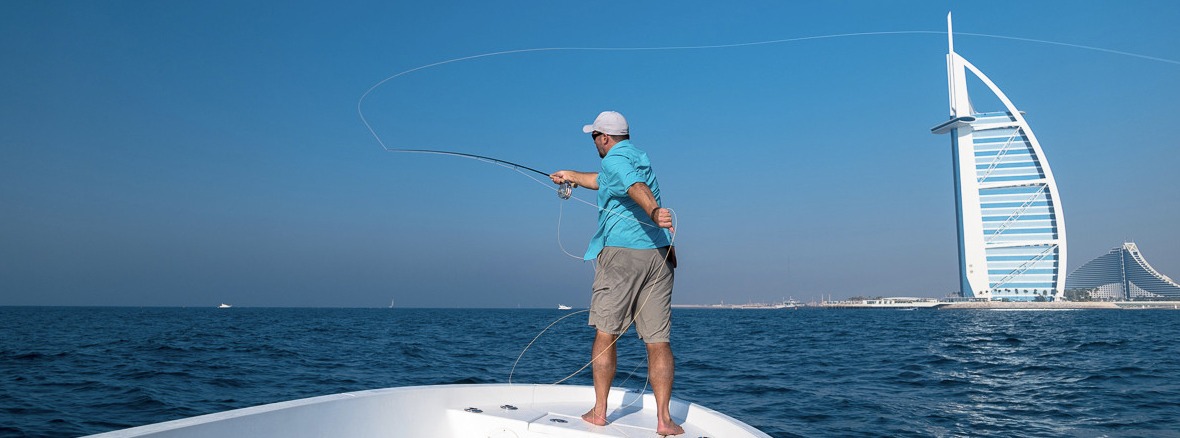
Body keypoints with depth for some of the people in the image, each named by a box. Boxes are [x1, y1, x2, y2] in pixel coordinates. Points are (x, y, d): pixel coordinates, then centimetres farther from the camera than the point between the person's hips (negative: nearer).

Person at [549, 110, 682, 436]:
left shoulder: (615, 160, -3)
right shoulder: (639, 157, 23)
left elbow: (636, 186, -26)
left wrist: (653, 211, -45)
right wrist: (570, 175, 55)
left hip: (621, 253, -7)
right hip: (659, 255, 7)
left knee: (605, 333, 4)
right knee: (659, 340, 2)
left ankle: (599, 412, 10)